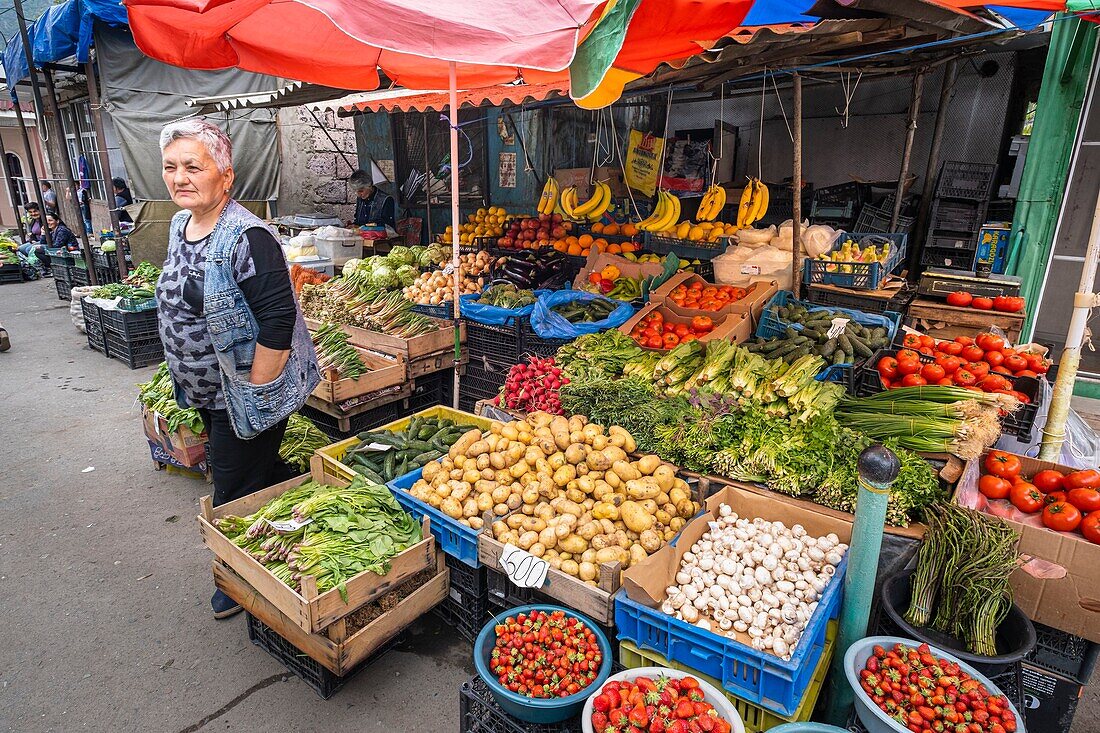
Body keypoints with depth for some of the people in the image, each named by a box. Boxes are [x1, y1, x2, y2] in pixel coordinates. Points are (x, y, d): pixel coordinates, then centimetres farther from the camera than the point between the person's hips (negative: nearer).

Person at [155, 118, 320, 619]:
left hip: (245, 395, -9)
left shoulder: (245, 238, -23)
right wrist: (187, 382, 21)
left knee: (239, 495, 6)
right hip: (207, 392, 9)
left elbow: (278, 319, -27)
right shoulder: (179, 226, 7)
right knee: (242, 483, 24)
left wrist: (254, 393, -22)